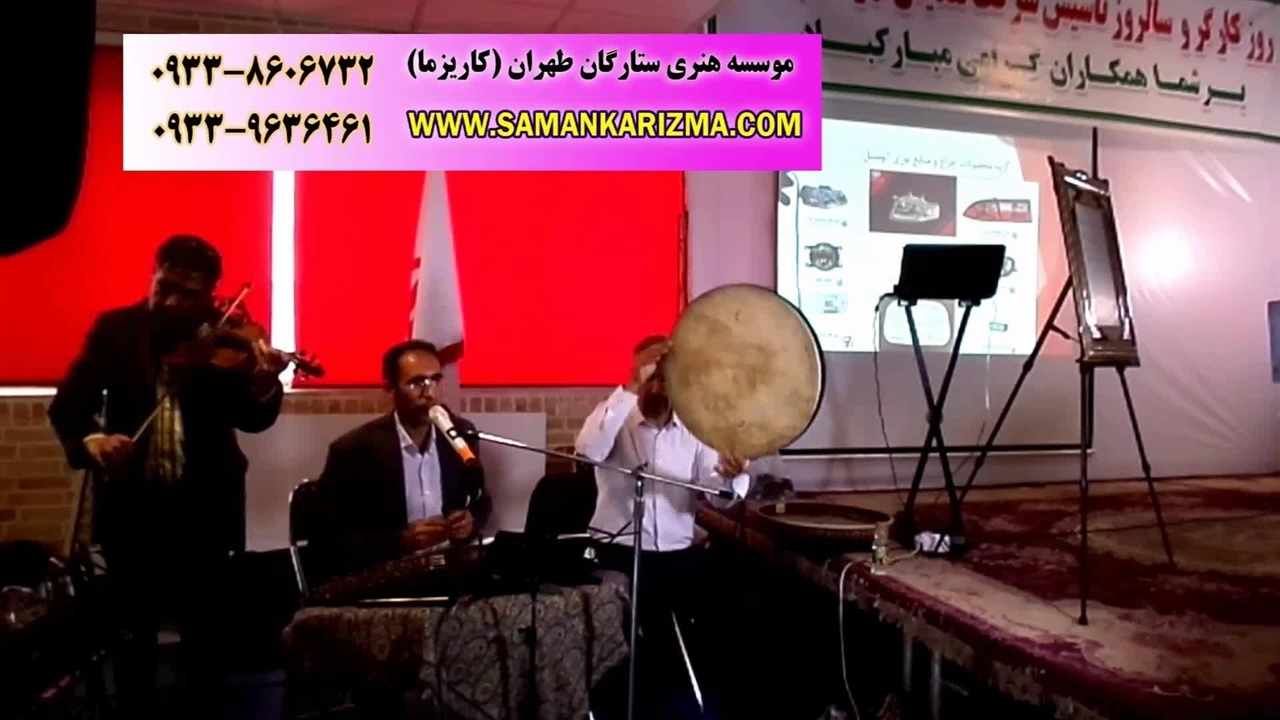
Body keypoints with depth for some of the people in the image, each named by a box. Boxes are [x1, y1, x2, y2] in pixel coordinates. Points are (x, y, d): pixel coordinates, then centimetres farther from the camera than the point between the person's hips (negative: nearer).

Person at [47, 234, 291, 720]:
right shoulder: (114, 328, 0)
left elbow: (252, 420, -14)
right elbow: (67, 403, -4)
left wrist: (266, 385, -36)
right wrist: (88, 439, -26)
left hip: (202, 506, -1)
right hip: (130, 503, 1)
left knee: (203, 631, 13)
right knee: (134, 633, 15)